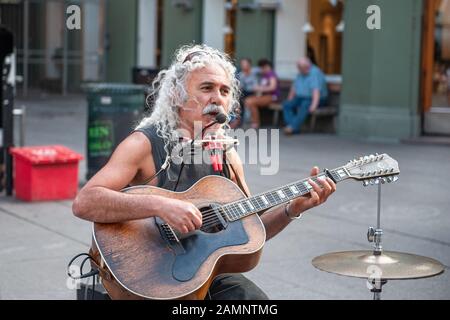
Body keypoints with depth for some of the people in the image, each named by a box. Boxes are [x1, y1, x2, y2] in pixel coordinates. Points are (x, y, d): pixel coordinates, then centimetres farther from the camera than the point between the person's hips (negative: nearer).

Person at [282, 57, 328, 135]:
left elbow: (316, 90, -29)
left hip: (313, 99, -8)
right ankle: (294, 128, -30)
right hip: (301, 98, 8)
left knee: (304, 106, -38)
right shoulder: (301, 74, 10)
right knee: (286, 105, -16)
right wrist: (289, 101, 14)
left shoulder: (315, 73, -18)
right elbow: (294, 87, 18)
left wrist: (314, 105, -40)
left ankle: (293, 127, -44)